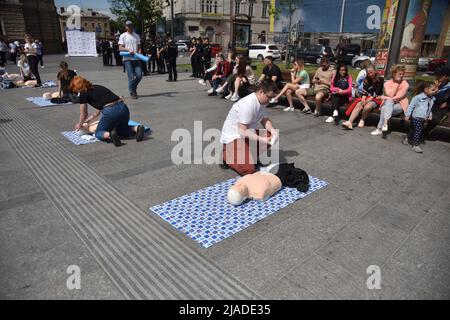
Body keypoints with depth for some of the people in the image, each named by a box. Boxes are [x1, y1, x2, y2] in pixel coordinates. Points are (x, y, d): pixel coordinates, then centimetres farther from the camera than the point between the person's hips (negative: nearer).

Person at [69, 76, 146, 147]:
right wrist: (90, 118, 45)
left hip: (110, 111, -7)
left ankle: (110, 135, -18)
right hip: (124, 108, 7)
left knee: (98, 133, 15)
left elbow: (83, 115, 16)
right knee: (122, 129, 31)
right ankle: (137, 128, 2)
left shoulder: (82, 93, 8)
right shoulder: (97, 87, 28)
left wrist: (79, 124, 35)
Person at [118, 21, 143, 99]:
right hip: (128, 58, -4)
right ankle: (132, 92, 6)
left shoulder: (137, 36, 17)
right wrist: (128, 49, -19)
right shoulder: (123, 36, 4)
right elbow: (120, 48, -2)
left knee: (139, 75, -2)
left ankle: (134, 88, 24)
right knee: (131, 76, -6)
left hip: (136, 58, 4)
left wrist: (139, 51, -4)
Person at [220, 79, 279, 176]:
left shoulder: (262, 102, 1)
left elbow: (265, 120, 5)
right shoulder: (248, 104, -27)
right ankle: (226, 154, 2)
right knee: (249, 169, -22)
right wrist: (262, 140, -33)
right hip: (233, 136, -9)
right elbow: (242, 131, -29)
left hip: (248, 133, 9)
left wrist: (272, 130, -16)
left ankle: (249, 154, 5)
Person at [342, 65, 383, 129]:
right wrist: (363, 99, -16)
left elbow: (376, 93, -14)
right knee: (358, 104, -26)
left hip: (377, 99, -4)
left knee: (367, 106, -34)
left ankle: (362, 120, -8)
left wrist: (367, 100, -24)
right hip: (368, 98, 4)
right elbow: (364, 92, 4)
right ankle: (349, 122, -39)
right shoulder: (366, 80, 12)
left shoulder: (380, 80, -6)